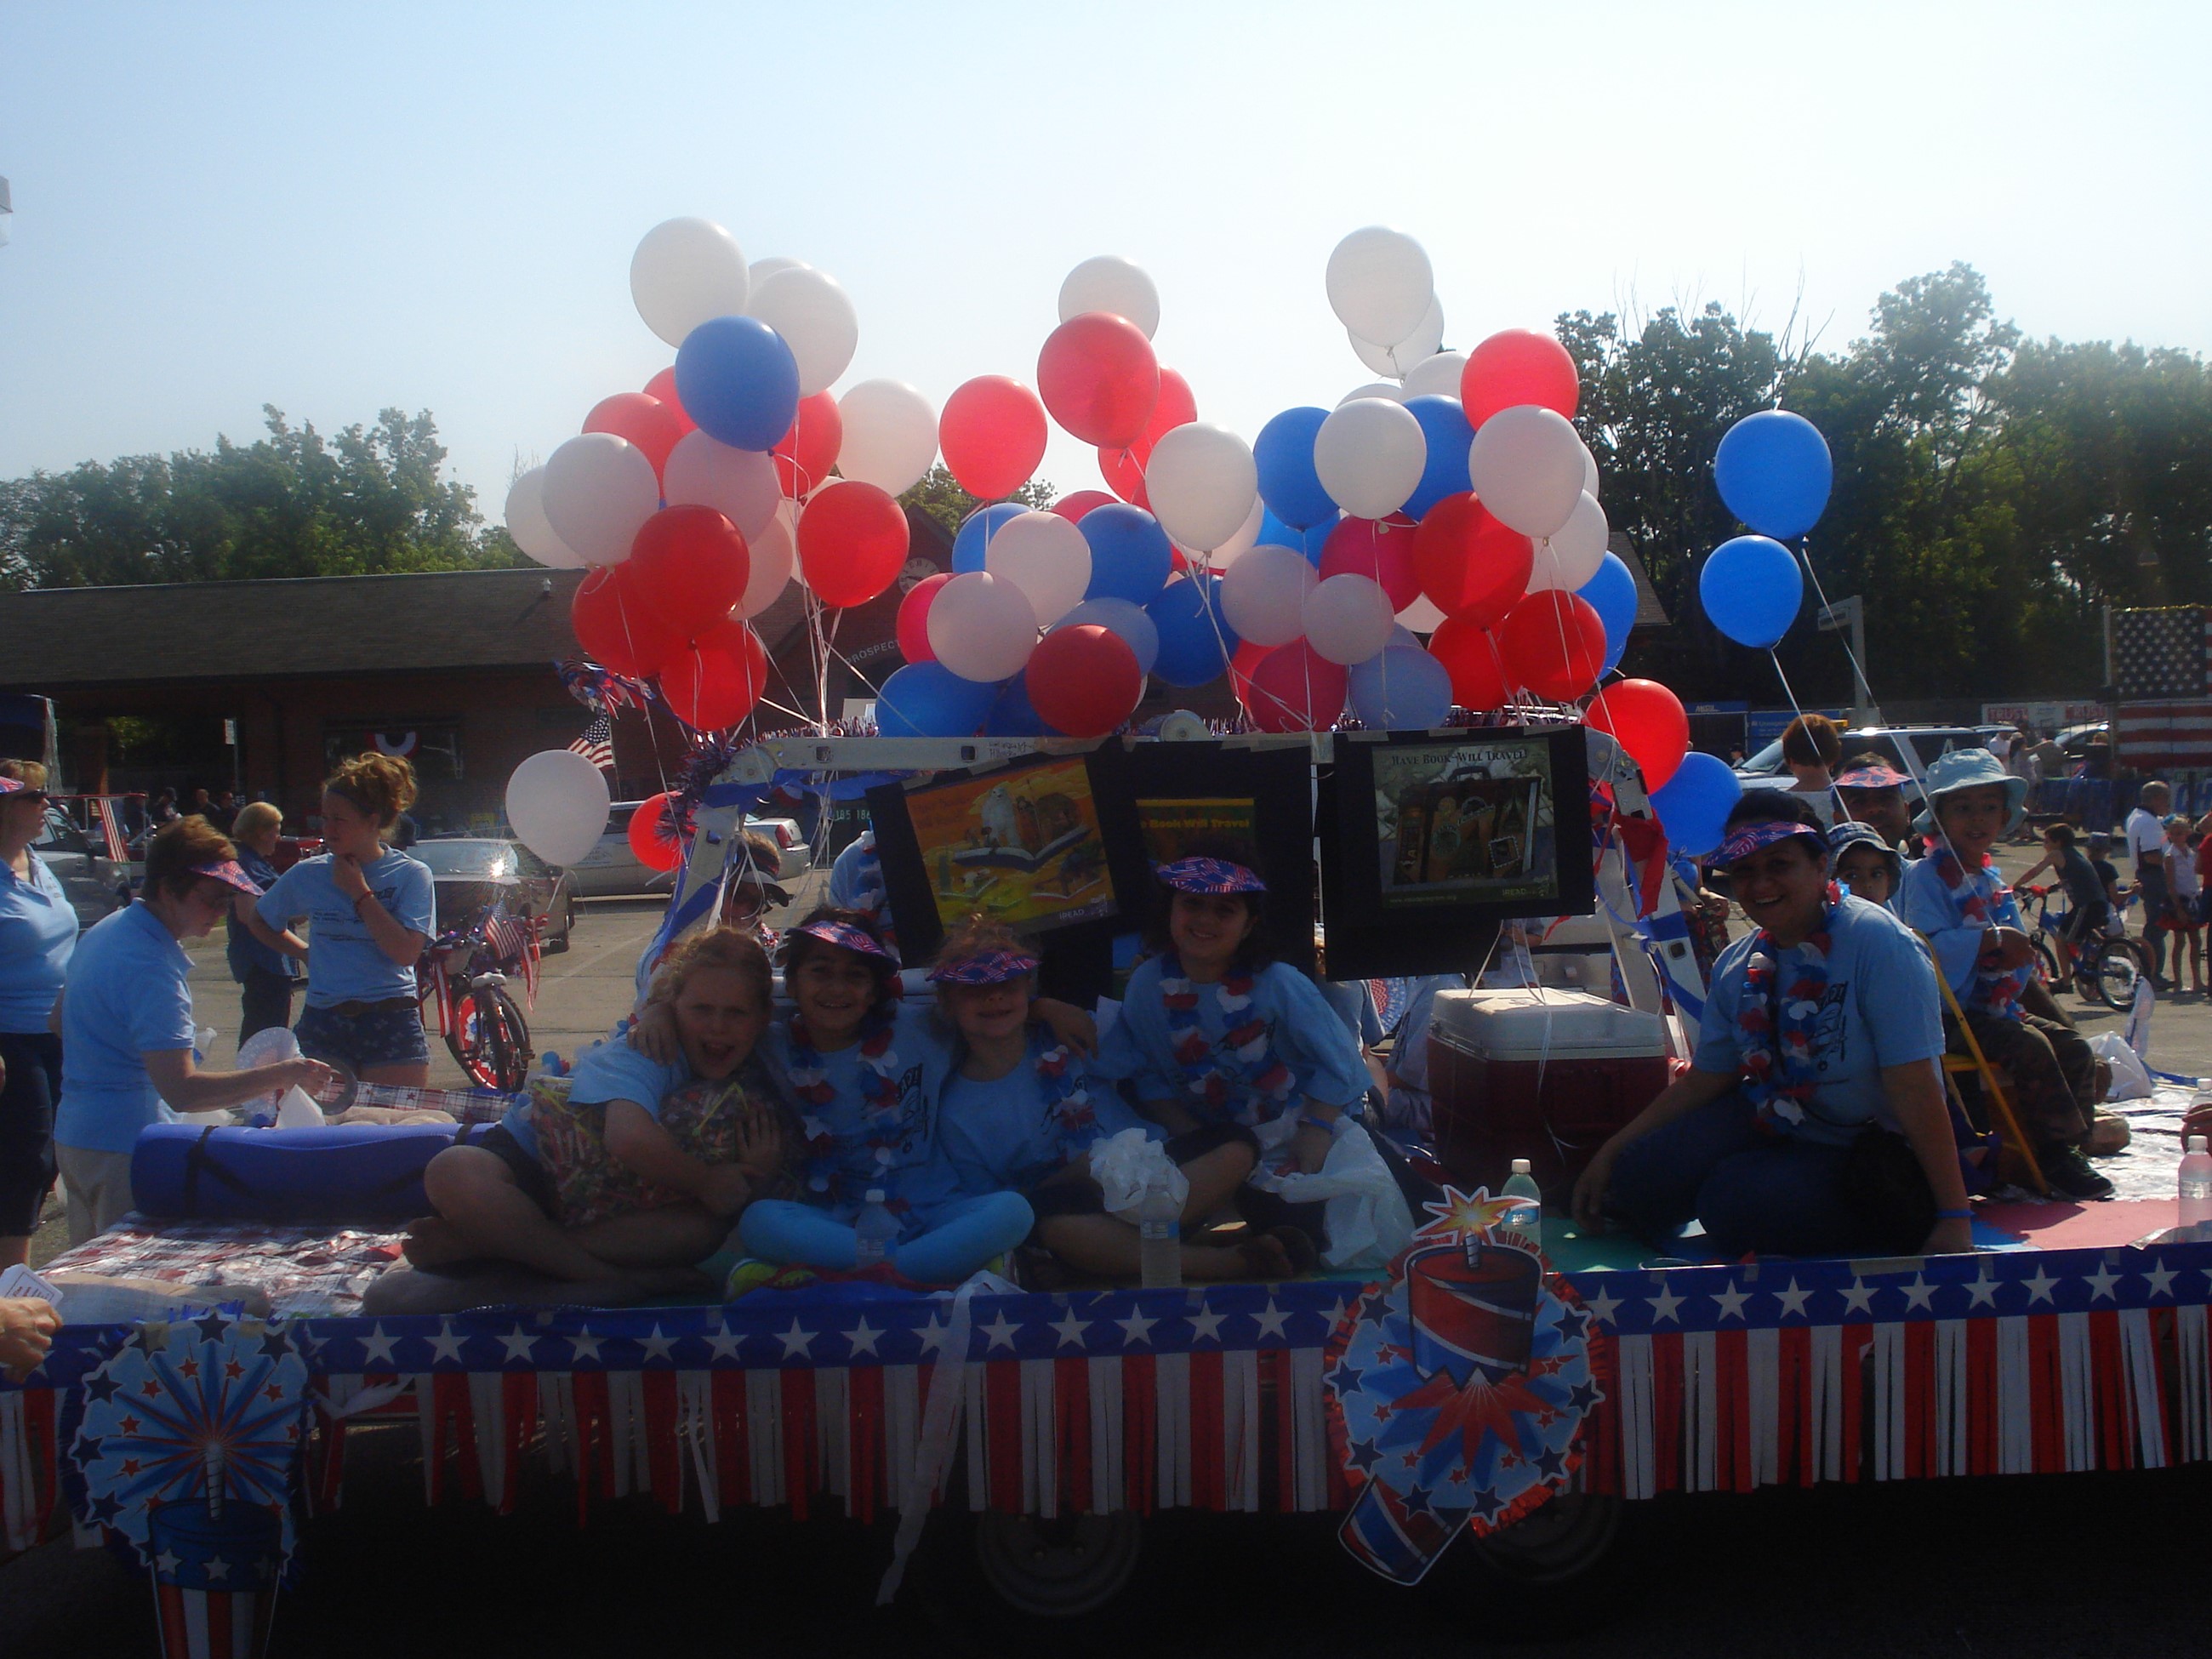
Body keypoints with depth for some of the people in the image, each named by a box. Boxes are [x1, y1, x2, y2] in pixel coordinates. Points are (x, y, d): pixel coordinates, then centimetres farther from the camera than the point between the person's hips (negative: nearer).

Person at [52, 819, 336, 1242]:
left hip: (75, 1134, 10)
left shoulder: (105, 932, 8)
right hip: (124, 1148, -10)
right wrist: (284, 1074, -30)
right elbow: (182, 1091, -30)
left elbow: (58, 1022, 23)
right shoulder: (151, 966, -24)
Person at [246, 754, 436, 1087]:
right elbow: (258, 922, 24)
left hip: (391, 1025, -3)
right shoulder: (308, 874, 8)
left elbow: (406, 952, -14)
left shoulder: (411, 875, -1)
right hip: (322, 1026, 3)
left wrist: (360, 893, -10)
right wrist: (305, 953, 12)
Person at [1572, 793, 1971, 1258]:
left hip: (1874, 1153, -6)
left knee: (1734, 1201, -26)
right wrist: (1611, 1153, 6)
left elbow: (1914, 1086, -26)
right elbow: (1703, 1080, 9)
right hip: (1778, 1124, 6)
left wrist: (1955, 1218, -26)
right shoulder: (1738, 967, 0)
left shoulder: (1877, 942, -22)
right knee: (1640, 1177, -12)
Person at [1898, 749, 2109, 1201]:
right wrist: (1992, 939, -20)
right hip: (1948, 1012, -9)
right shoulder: (1925, 876, -8)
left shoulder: (1993, 879, 18)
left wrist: (2015, 957, -5)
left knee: (2074, 1046, -2)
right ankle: (2057, 1153, -17)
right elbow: (1930, 946, -24)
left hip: (1998, 1006, 9)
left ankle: (2067, 1148, 3)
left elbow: (2019, 952, 19)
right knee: (2031, 1046, -26)